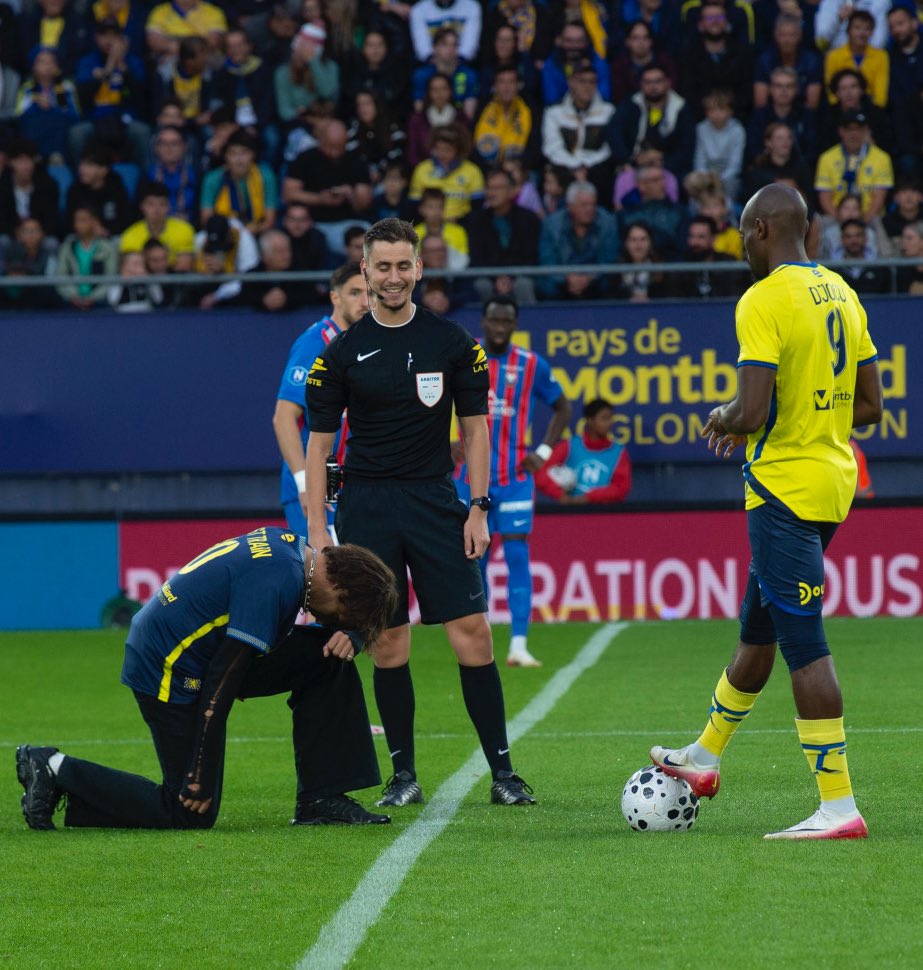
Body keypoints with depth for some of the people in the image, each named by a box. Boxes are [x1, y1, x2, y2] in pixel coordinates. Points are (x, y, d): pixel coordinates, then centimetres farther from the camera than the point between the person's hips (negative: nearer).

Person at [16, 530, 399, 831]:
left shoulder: (289, 546, 2)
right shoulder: (274, 582, -26)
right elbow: (223, 678, -27)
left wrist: (348, 635, -8)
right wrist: (202, 776, -23)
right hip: (169, 673, -10)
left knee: (330, 661, 2)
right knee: (192, 813, -7)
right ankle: (57, 770, -1)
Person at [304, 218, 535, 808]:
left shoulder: (452, 343, 3)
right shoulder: (343, 352, 2)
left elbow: (476, 428, 7)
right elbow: (319, 442, 4)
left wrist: (478, 509, -1)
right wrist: (316, 528, -2)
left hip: (435, 500, 0)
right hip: (366, 507, 0)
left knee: (472, 631, -8)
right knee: (388, 642, 1)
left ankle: (502, 771, -3)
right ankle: (404, 773, 10)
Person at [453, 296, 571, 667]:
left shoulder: (532, 365, 1)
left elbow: (562, 407, 14)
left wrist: (543, 452, 4)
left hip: (514, 477, -1)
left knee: (517, 556, -8)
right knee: (474, 559, 5)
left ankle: (519, 646, -11)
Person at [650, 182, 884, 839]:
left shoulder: (764, 302, -16)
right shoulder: (842, 294, 10)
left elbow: (752, 411, -23)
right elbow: (870, 406, 14)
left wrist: (723, 420, -1)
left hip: (784, 485, -9)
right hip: (834, 478, 9)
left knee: (804, 643, -7)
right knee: (758, 625, 22)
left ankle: (839, 807, -8)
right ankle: (704, 759, 37)